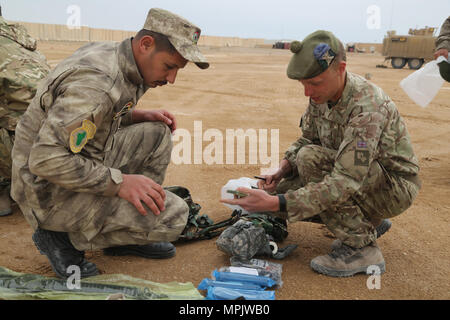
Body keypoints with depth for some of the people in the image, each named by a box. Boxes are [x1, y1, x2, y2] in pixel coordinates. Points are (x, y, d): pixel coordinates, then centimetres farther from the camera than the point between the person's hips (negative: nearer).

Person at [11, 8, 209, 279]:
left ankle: (130, 232, 12)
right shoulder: (97, 81, -28)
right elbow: (45, 160, -30)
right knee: (173, 215, -16)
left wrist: (141, 115, 3)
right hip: (53, 192, -9)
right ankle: (65, 238, -1)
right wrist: (119, 182, -26)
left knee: (158, 133, 5)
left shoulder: (114, 54, 2)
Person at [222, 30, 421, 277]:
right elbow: (307, 139, 7)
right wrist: (281, 170, -14)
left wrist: (275, 203, -41)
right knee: (283, 191, -6)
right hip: (353, 176, 8)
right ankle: (368, 222, 10)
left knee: (311, 159, -29)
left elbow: (344, 184, -37)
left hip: (395, 187, -8)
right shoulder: (322, 94, -6)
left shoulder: (367, 107, -31)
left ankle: (362, 248, -16)